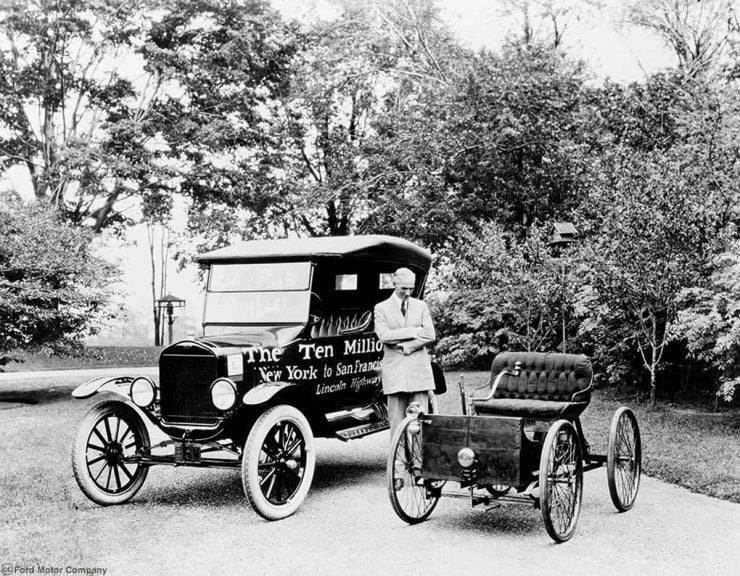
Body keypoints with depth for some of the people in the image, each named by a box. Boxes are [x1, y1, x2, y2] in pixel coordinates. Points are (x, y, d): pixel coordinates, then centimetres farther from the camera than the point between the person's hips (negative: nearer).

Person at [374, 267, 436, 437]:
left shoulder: (421, 306, 12)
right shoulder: (381, 308, 6)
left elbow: (430, 336, 1)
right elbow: (383, 335, -10)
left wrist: (405, 346, -9)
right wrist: (414, 331, -10)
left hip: (419, 370, 1)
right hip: (394, 371, -1)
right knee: (397, 421, 0)